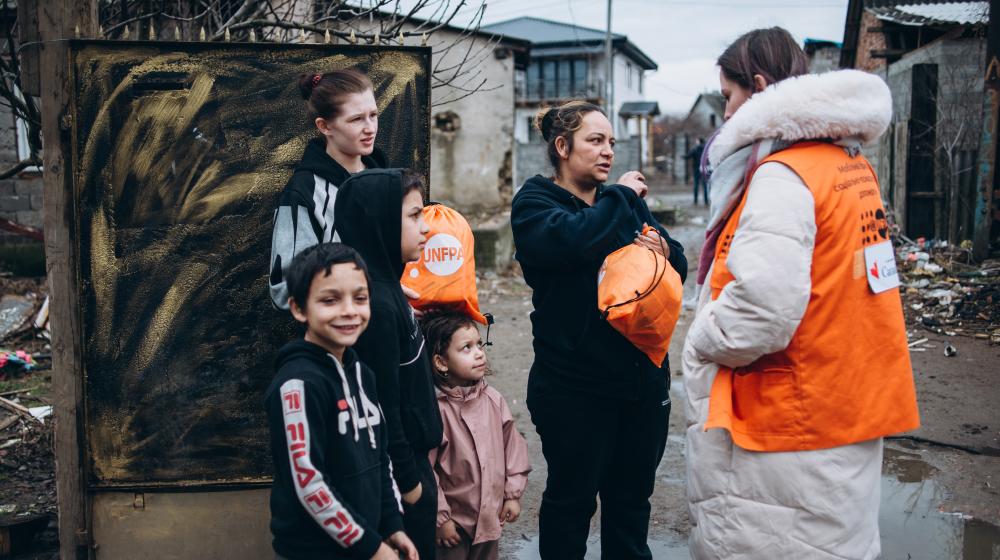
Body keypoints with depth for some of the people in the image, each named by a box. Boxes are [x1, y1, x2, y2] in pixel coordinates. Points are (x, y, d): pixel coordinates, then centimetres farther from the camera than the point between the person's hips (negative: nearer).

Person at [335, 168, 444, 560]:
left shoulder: (387, 289, 5)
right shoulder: (375, 304, -25)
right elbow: (382, 407, -23)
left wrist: (417, 467, 18)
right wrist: (408, 480, -15)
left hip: (410, 457, 9)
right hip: (396, 472, -9)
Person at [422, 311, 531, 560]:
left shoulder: (493, 399, -4)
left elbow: (512, 444, 5)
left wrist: (513, 494, 6)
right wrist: (440, 517, -13)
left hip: (491, 515, 5)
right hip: (454, 522, -5)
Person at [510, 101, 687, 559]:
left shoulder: (628, 202, 13)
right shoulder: (534, 202, -4)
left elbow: (680, 265, 9)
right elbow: (572, 239, -25)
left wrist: (663, 249, -13)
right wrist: (620, 197, -11)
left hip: (643, 379, 5)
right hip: (575, 387, -5)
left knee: (632, 498, 18)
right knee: (571, 500, 9)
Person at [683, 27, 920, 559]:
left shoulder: (781, 175, -19)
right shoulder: (851, 165, 11)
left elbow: (762, 308, -29)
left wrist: (700, 344, -11)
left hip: (790, 430, -9)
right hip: (848, 413, 10)